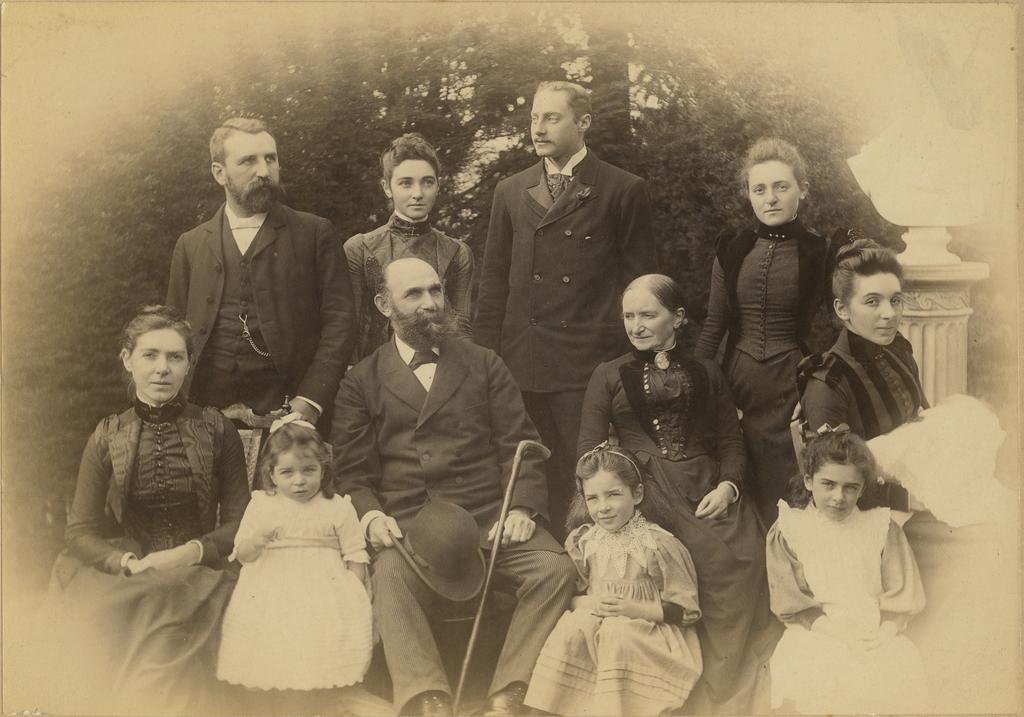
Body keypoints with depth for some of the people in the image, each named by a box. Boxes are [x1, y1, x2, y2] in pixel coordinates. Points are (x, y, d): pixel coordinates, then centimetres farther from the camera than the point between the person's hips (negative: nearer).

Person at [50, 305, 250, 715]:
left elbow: (239, 521, 4)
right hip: (123, 582, 1)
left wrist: (194, 552, -15)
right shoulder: (107, 438, 8)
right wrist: (129, 563, -15)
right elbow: (80, 532, 4)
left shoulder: (215, 431, 6)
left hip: (198, 578, -1)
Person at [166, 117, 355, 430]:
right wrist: (198, 414, -1)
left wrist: (309, 401, -12)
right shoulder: (190, 245, 13)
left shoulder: (315, 234, 5)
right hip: (209, 417, 2)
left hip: (289, 415, -2)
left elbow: (338, 321, -1)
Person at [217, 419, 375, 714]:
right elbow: (242, 555, 7)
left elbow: (356, 557, 3)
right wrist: (256, 540, -14)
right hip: (272, 595, 2)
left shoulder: (338, 507, 2)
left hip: (324, 594, -1)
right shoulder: (261, 504, 6)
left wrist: (352, 593, -8)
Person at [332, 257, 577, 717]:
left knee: (555, 568, -26)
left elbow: (518, 443, 11)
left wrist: (523, 507, -7)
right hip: (407, 520, -1)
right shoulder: (362, 381, 15)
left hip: (488, 514, 2)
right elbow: (352, 471, 9)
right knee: (389, 575, -35)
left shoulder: (483, 364, 18)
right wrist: (371, 515, -13)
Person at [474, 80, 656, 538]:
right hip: (521, 365, 3)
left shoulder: (623, 192, 2)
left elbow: (637, 280, 3)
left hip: (590, 366, -3)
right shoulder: (510, 192, 14)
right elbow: (494, 281, 14)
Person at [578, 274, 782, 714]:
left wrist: (727, 486, -3)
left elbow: (732, 442, 17)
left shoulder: (705, 374, 21)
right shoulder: (609, 376, 17)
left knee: (744, 558, -22)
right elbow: (589, 451, 9)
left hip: (710, 493, 2)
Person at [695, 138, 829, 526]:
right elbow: (713, 325, 11)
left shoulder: (819, 252, -3)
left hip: (793, 386, -3)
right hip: (738, 380, 3)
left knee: (785, 498, -2)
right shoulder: (732, 250, 6)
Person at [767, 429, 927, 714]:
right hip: (817, 637, -2)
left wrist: (878, 633, -11)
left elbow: (902, 598, 4)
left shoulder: (882, 527, 8)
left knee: (900, 679, -27)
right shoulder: (787, 532, 4)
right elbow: (791, 605, -1)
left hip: (877, 636, 2)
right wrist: (836, 632, -13)